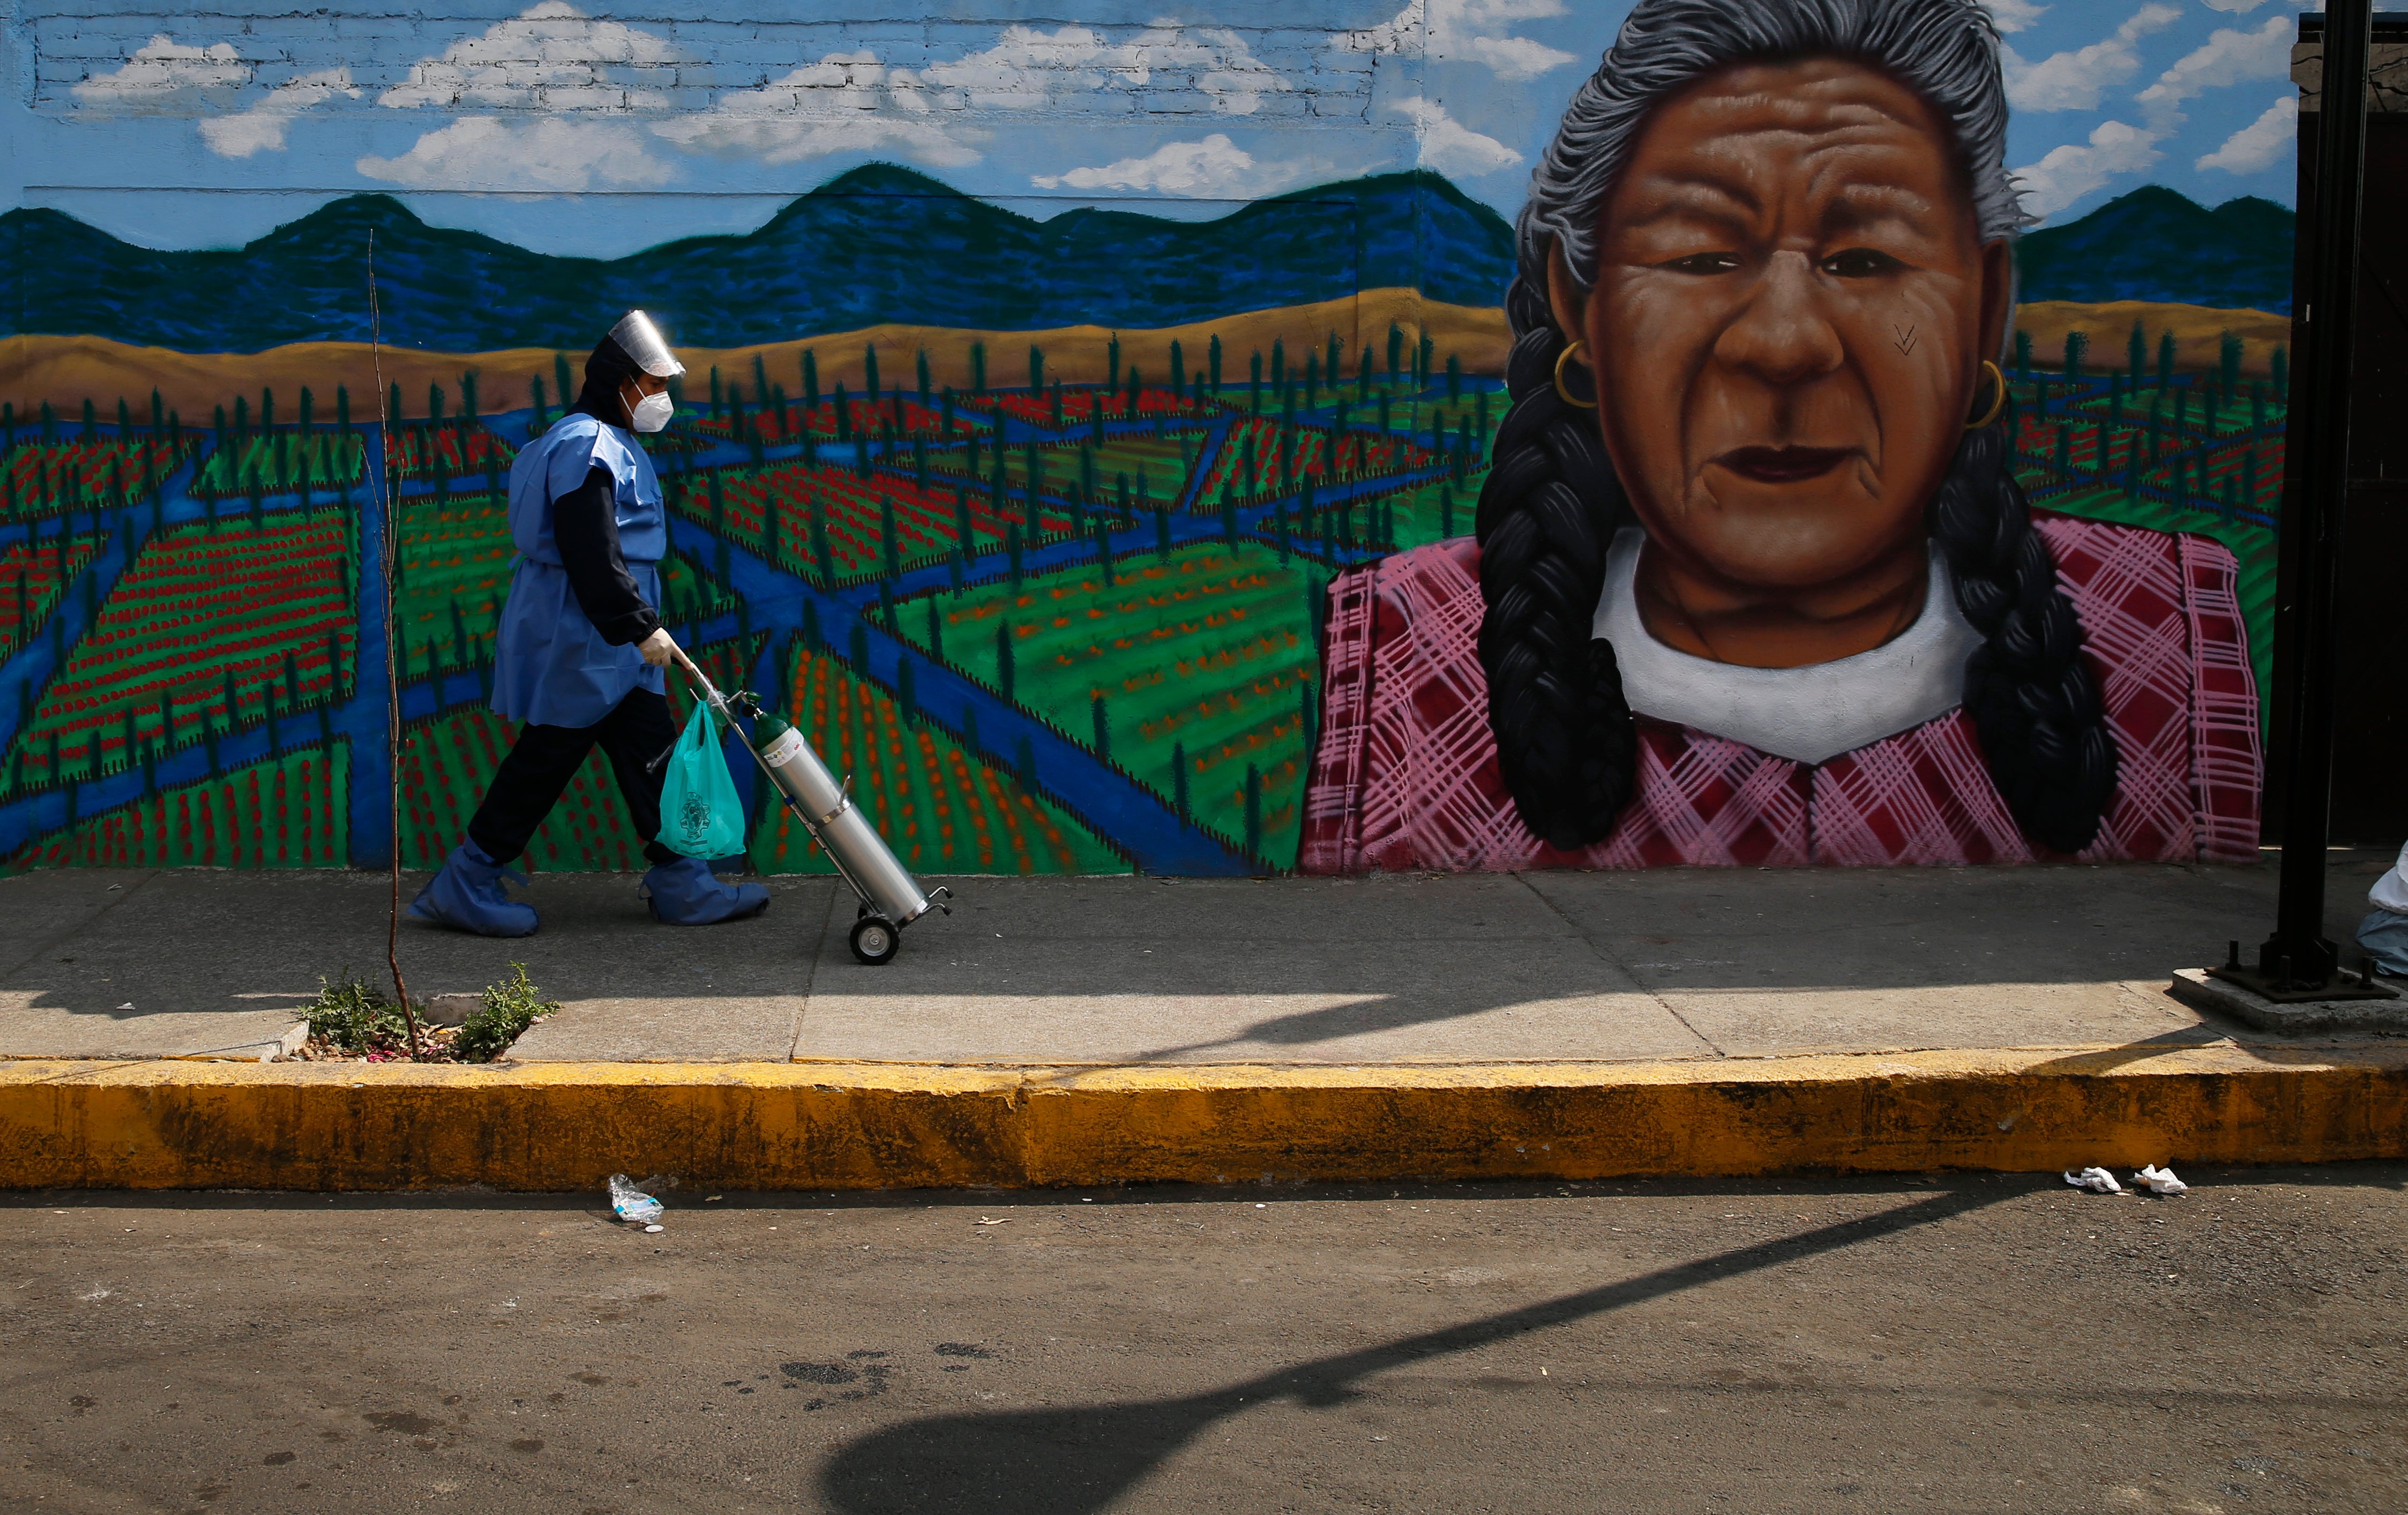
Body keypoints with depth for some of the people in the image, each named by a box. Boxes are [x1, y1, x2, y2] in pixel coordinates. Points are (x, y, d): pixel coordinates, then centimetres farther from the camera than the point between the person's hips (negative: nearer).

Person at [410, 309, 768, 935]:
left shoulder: (607, 444, 17)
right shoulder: (585, 446, -17)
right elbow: (591, 555, -24)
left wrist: (636, 625, 23)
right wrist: (639, 626, -22)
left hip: (607, 638, 11)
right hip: (576, 638, -11)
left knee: (650, 752, 9)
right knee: (546, 757, -4)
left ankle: (683, 885, 13)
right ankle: (464, 885, 5)